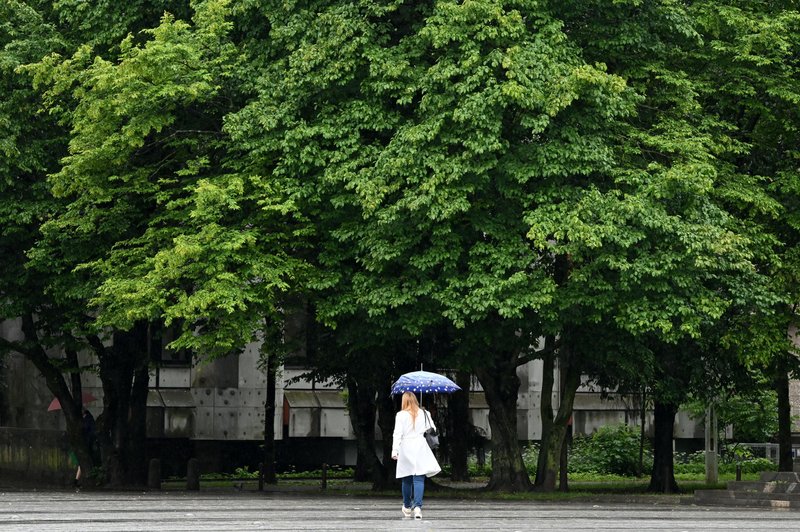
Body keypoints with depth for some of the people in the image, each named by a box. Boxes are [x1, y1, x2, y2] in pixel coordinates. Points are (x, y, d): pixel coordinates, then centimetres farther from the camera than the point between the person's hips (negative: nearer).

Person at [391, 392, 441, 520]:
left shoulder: (401, 415, -3)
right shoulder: (424, 414, 5)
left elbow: (397, 434, -7)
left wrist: (395, 450, -7)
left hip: (406, 448, -1)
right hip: (421, 448, 1)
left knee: (406, 479, 12)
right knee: (419, 479, -5)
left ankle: (407, 507, 26)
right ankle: (417, 506, -22)